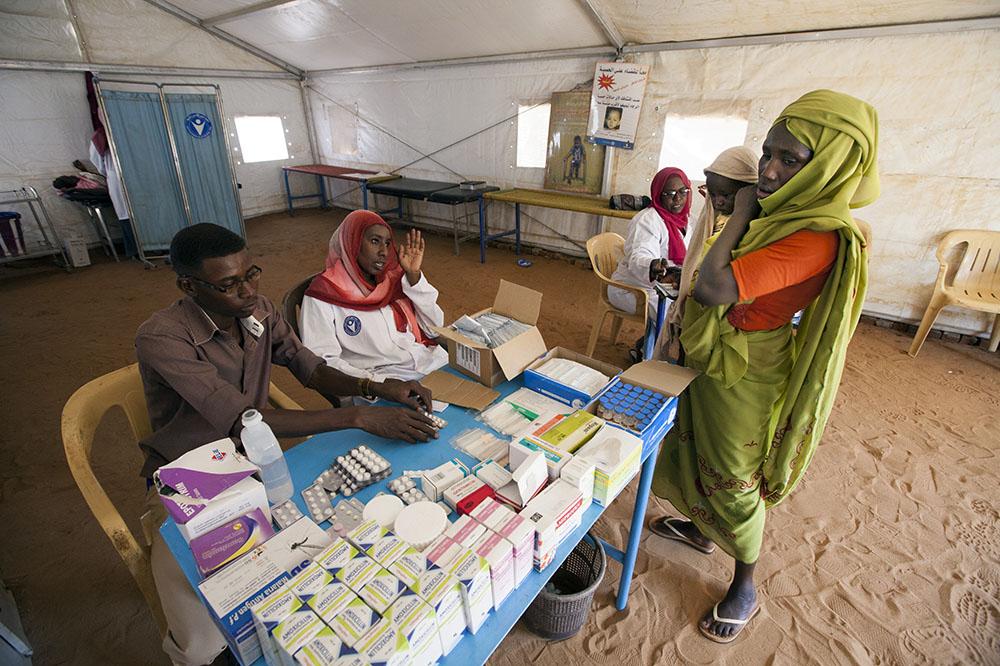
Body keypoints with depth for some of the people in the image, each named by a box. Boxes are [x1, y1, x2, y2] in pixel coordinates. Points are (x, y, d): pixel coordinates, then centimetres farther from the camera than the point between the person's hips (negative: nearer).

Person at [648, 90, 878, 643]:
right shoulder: (781, 215, -2)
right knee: (691, 449, 26)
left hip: (743, 373, -9)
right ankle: (702, 529, 54)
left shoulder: (817, 240, -29)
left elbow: (710, 288, -37)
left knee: (732, 481, 11)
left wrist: (741, 215, -27)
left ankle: (745, 589, 38)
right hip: (712, 358, 9)